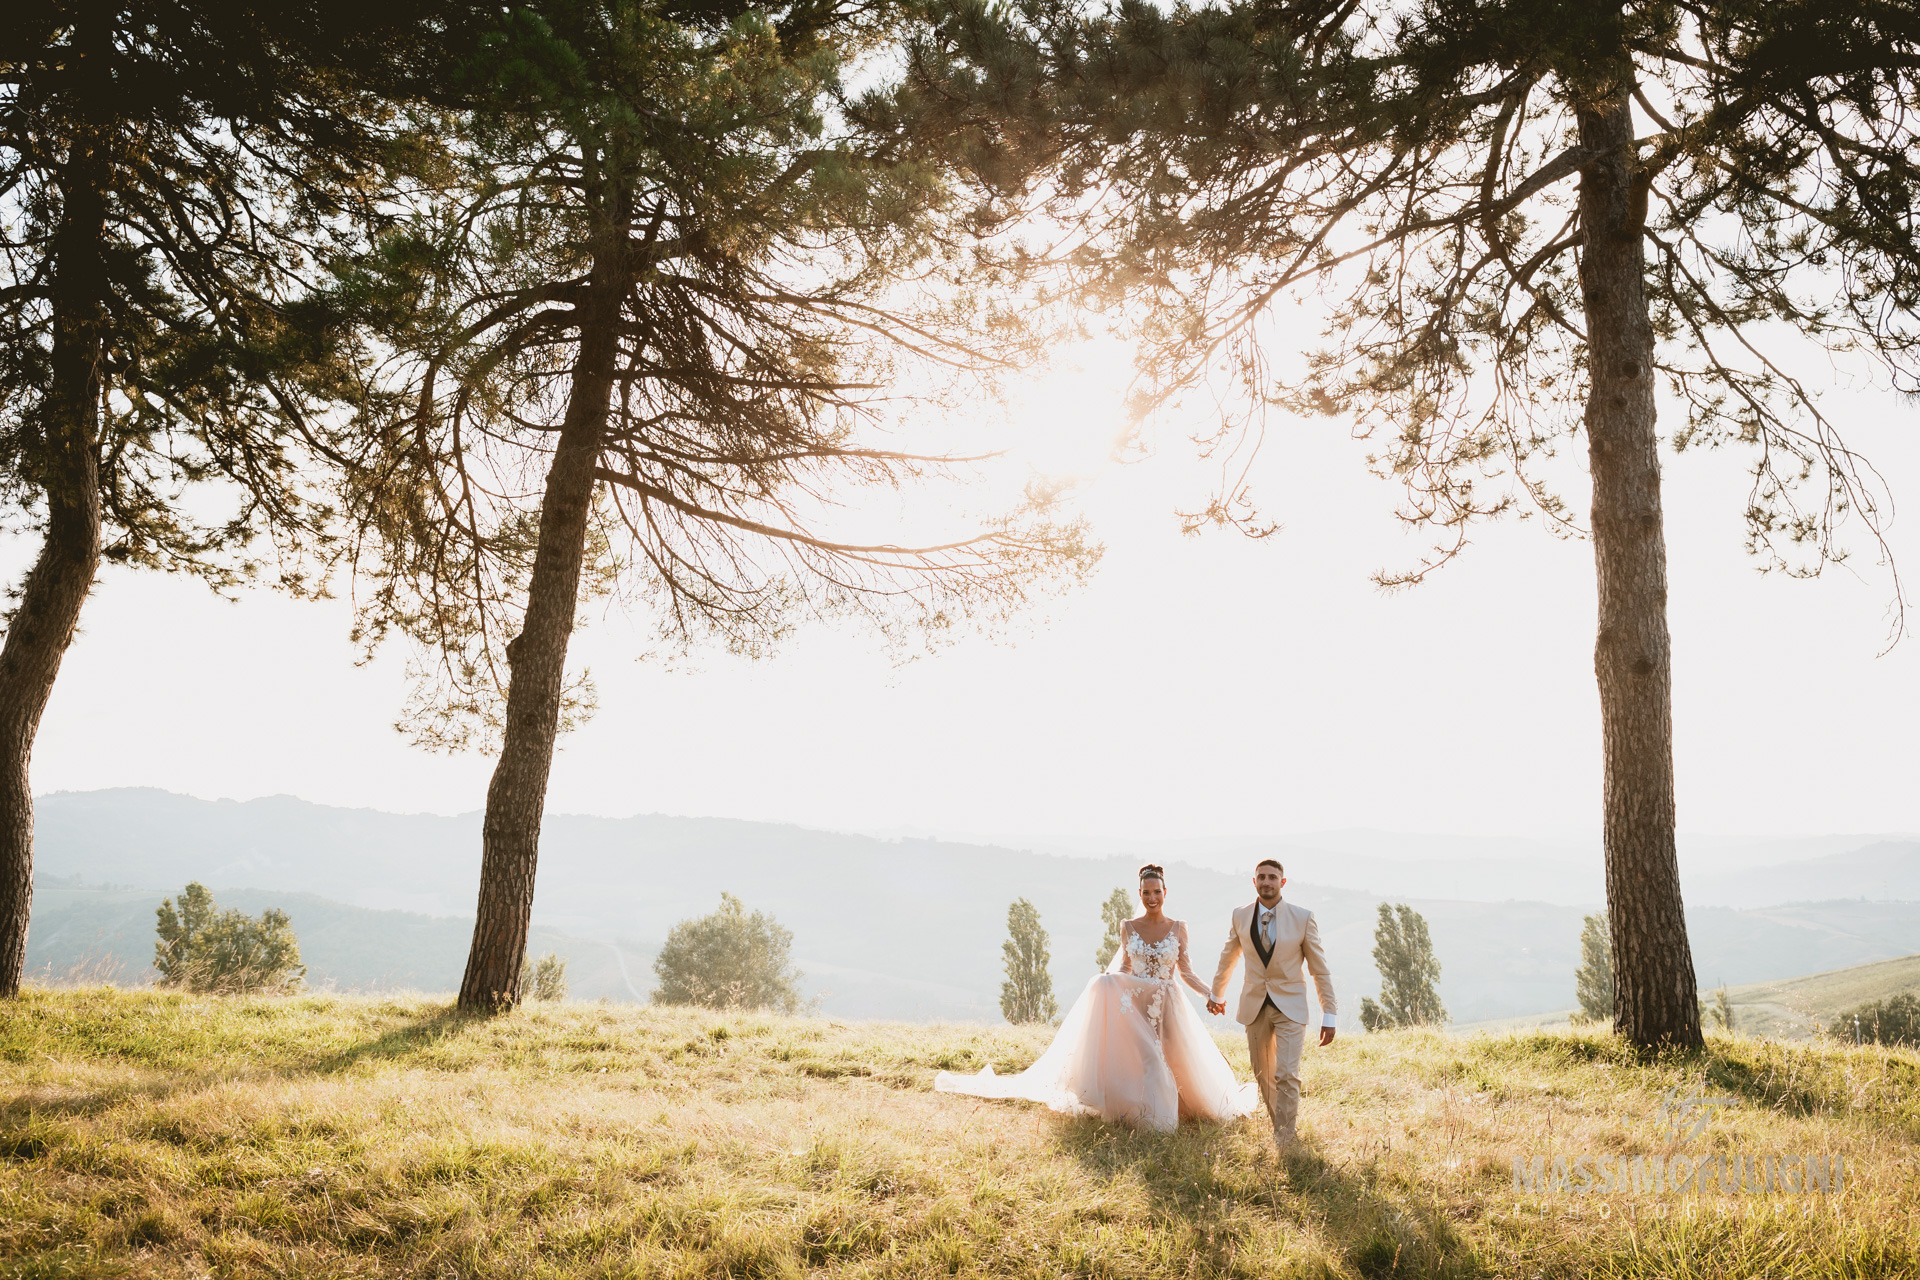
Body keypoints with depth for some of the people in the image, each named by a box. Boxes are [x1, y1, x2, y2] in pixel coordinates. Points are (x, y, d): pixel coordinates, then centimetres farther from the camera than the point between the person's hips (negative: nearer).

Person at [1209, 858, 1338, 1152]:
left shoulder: (1302, 917, -8)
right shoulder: (1240, 916, -1)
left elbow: (1319, 969, -3)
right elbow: (1228, 958, 17)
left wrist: (1329, 1015, -3)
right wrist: (1216, 993, 29)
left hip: (1289, 1007, -3)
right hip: (1254, 1006, 3)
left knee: (1286, 1075, -12)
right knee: (1263, 1076, 10)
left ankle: (1284, 1140, -1)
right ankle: (1279, 1125, 29)